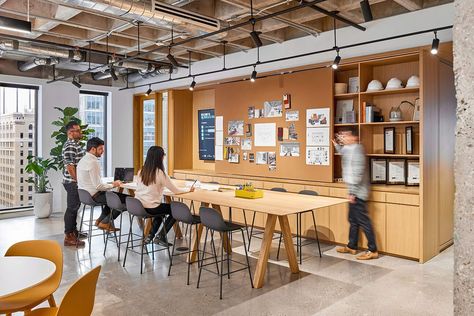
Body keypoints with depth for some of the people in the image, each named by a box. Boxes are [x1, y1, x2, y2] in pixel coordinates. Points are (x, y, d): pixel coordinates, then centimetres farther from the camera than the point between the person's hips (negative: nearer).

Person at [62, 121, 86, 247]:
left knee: (75, 207, 18)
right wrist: (77, 180, -20)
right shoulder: (69, 146, -17)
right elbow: (69, 166, -23)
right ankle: (68, 237, 2)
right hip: (72, 182, -10)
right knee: (72, 208, -5)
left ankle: (74, 231, 31)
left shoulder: (76, 144, 14)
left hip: (77, 182, 10)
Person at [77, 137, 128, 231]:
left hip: (85, 195, 10)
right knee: (126, 198, -9)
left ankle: (100, 219, 23)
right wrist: (113, 185, -8)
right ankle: (105, 222, 4)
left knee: (113, 195, 29)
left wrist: (111, 184, 10)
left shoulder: (83, 160, 10)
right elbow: (98, 185, -24)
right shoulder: (93, 162, -21)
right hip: (95, 196, -10)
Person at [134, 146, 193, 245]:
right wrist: (188, 190, 8)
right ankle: (161, 236, 14)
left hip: (138, 207, 7)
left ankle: (150, 235, 23)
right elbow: (175, 191, -9)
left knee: (161, 208, 33)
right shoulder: (160, 173, -14)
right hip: (151, 208, -6)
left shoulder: (141, 171, 3)